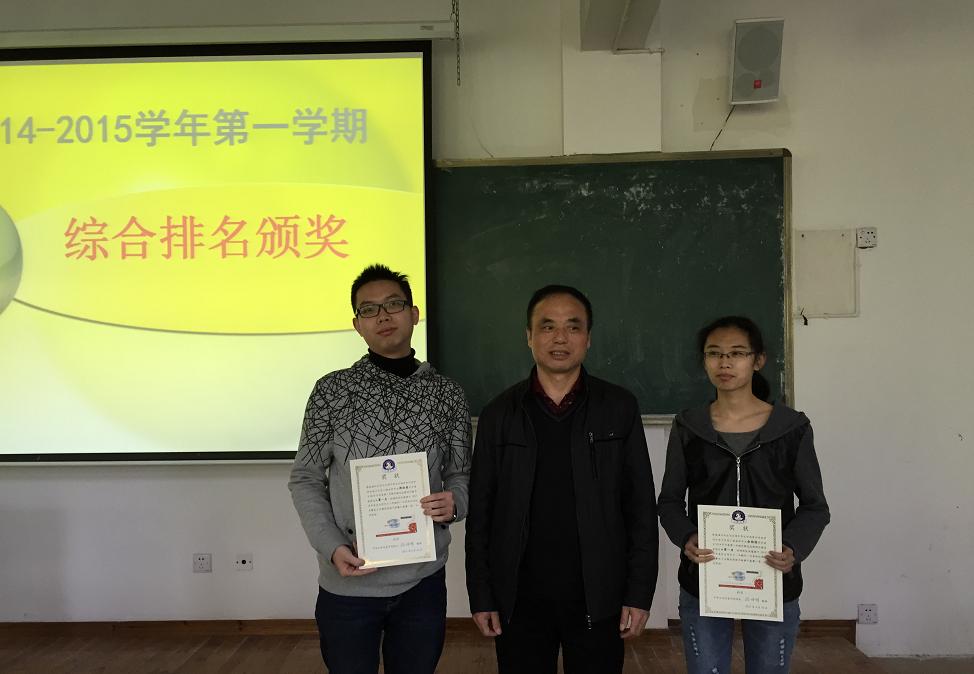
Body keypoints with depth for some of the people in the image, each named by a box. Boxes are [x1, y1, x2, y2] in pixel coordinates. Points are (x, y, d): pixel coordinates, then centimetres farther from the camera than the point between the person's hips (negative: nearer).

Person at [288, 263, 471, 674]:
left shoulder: (447, 394, 3)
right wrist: (332, 548, -12)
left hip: (423, 580, 1)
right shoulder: (332, 391, -1)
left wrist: (454, 504, -12)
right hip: (347, 581, -1)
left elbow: (460, 474, 10)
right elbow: (306, 480, 1)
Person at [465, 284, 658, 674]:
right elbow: (480, 512, 3)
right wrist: (480, 596, 0)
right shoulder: (499, 414, 2)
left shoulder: (619, 408, 0)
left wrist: (640, 593, -3)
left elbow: (641, 506, 1)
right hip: (519, 600, 1)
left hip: (598, 598, 0)